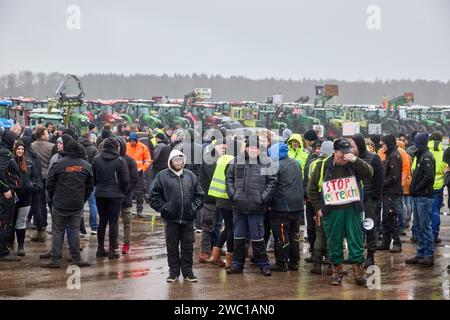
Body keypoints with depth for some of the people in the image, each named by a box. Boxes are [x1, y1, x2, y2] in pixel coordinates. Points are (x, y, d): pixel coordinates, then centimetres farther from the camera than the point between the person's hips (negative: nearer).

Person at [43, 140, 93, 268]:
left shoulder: (58, 163, -8)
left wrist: (53, 198, 12)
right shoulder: (85, 165, 2)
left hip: (60, 204, -2)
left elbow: (50, 183, -3)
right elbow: (90, 186, 8)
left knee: (57, 231, 4)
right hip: (77, 205, 2)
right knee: (75, 230, 10)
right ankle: (76, 258, 11)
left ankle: (55, 260, 2)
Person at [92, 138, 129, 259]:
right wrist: (123, 191, 8)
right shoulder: (120, 161, -7)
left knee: (102, 221, 12)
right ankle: (112, 250, 1)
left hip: (100, 194, 3)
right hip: (115, 194, -3)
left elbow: (93, 178, 5)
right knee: (113, 222, 1)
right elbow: (126, 180, -7)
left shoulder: (97, 160, 1)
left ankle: (100, 249, 14)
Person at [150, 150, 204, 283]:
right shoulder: (162, 176, -1)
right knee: (172, 247, 6)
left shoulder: (190, 176, 8)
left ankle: (187, 271, 18)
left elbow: (199, 194, 13)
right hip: (171, 219, -2)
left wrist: (194, 207, 1)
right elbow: (154, 196, -1)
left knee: (188, 246, 7)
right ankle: (174, 271, 17)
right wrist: (164, 208, -7)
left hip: (188, 218, 2)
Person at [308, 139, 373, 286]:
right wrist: (318, 208, 3)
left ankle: (358, 271, 9)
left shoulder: (354, 165, 5)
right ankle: (337, 271, 17)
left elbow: (369, 173, -12)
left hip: (352, 209, 0)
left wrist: (355, 160, -21)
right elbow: (312, 188, 8)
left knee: (356, 241, 1)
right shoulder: (323, 167, 2)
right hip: (332, 212, 0)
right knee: (334, 242, 5)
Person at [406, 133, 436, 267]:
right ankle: (420, 254, 19)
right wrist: (413, 189, 8)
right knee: (419, 227, 13)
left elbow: (429, 176, -23)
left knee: (425, 227, -5)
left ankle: (429, 256, -1)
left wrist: (416, 189, -14)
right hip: (417, 197, 10)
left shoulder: (427, 157, -13)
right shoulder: (420, 156, 16)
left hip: (424, 197, -10)